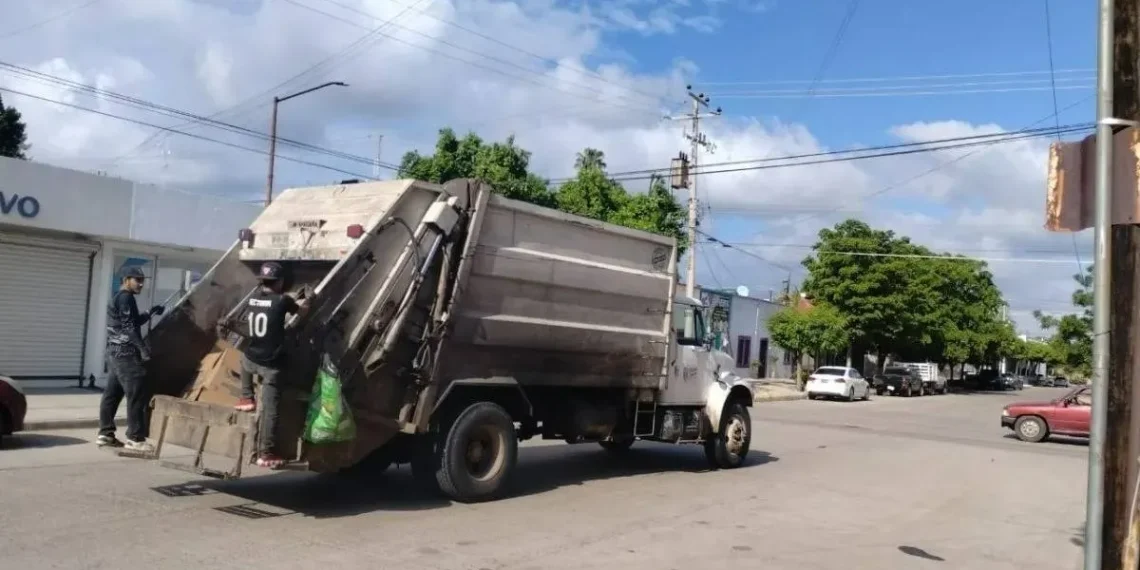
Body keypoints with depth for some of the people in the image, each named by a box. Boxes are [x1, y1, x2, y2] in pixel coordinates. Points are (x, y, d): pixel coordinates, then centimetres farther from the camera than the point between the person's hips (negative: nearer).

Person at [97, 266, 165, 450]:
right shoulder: (126, 298, -12)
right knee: (136, 395, -9)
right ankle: (135, 438, -8)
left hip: (115, 352, 11)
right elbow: (128, 327, -19)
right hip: (126, 353, -11)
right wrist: (143, 347, -20)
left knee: (112, 393, 12)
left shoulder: (118, 297, 21)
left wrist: (150, 313, 19)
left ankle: (105, 434, 17)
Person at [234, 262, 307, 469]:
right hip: (271, 364, -5)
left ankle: (247, 398, 39)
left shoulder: (253, 297, 7)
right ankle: (266, 453, 0)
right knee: (269, 409, -1)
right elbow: (300, 309, 11)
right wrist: (304, 302, 36)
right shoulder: (282, 300, -9)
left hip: (251, 359, 5)